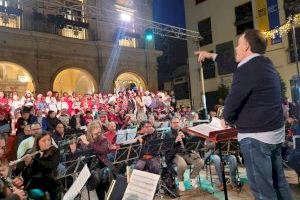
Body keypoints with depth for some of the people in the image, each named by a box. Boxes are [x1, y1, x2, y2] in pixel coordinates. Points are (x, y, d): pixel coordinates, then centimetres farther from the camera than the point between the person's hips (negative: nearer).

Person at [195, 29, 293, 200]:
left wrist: (229, 120, 4)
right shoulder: (265, 63, 9)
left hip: (256, 136, -9)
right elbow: (236, 67, 23)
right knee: (278, 180, 21)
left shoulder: (248, 69, -21)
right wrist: (212, 56, 31)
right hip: (276, 131, 10)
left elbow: (231, 103, -18)